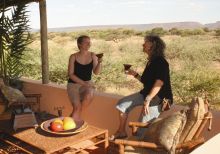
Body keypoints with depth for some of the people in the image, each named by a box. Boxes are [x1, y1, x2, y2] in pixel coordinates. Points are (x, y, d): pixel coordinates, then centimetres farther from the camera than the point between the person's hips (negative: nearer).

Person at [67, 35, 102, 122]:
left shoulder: (92, 55, 1)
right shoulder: (73, 57, -5)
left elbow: (96, 72, -6)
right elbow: (70, 74, -8)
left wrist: (99, 62, -25)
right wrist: (83, 83, -17)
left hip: (87, 83, 2)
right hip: (73, 84, -2)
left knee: (89, 95, -32)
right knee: (77, 106, -25)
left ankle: (76, 115, -7)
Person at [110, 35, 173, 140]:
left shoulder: (161, 62, -16)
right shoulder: (150, 62, 12)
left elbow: (159, 83, -27)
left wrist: (147, 100, -32)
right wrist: (135, 74, 9)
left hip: (159, 97, -9)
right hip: (147, 93, 9)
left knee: (143, 125, -16)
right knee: (122, 103, 2)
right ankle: (121, 132, 10)